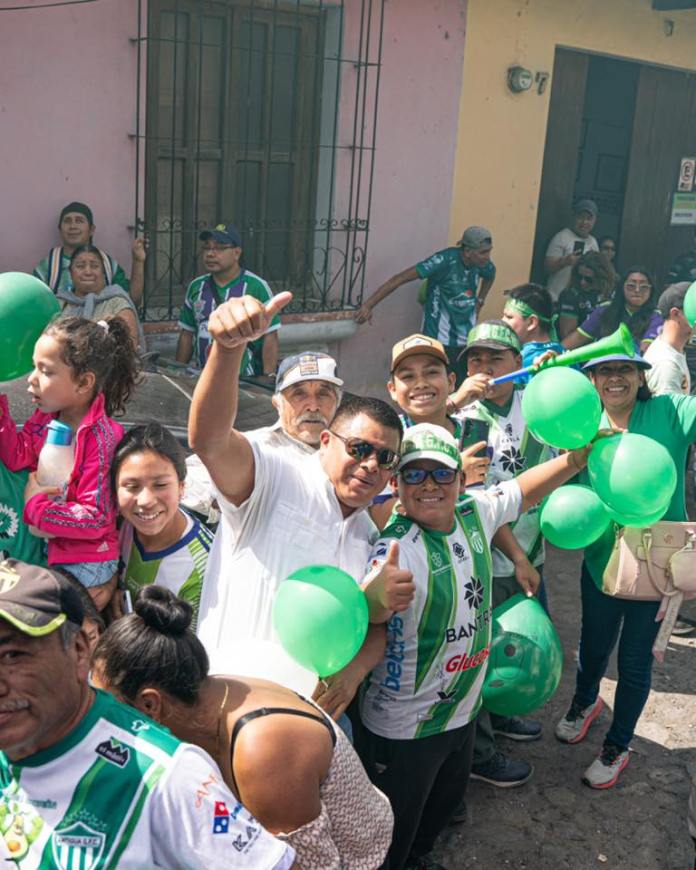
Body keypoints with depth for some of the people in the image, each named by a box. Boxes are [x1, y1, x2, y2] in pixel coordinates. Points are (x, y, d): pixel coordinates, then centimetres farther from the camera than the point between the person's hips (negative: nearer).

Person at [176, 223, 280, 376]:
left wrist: (268, 380, -11)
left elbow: (270, 337, -6)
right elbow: (186, 335, 16)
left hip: (245, 380, -4)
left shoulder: (256, 287, -5)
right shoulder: (196, 287, 11)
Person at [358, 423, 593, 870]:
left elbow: (525, 489, 8)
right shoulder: (398, 547, -30)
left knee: (448, 798, 32)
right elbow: (370, 610, -49)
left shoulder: (475, 513, -9)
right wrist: (379, 595, -72)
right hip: (404, 728, -7)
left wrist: (580, 456, -5)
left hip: (463, 709, 8)